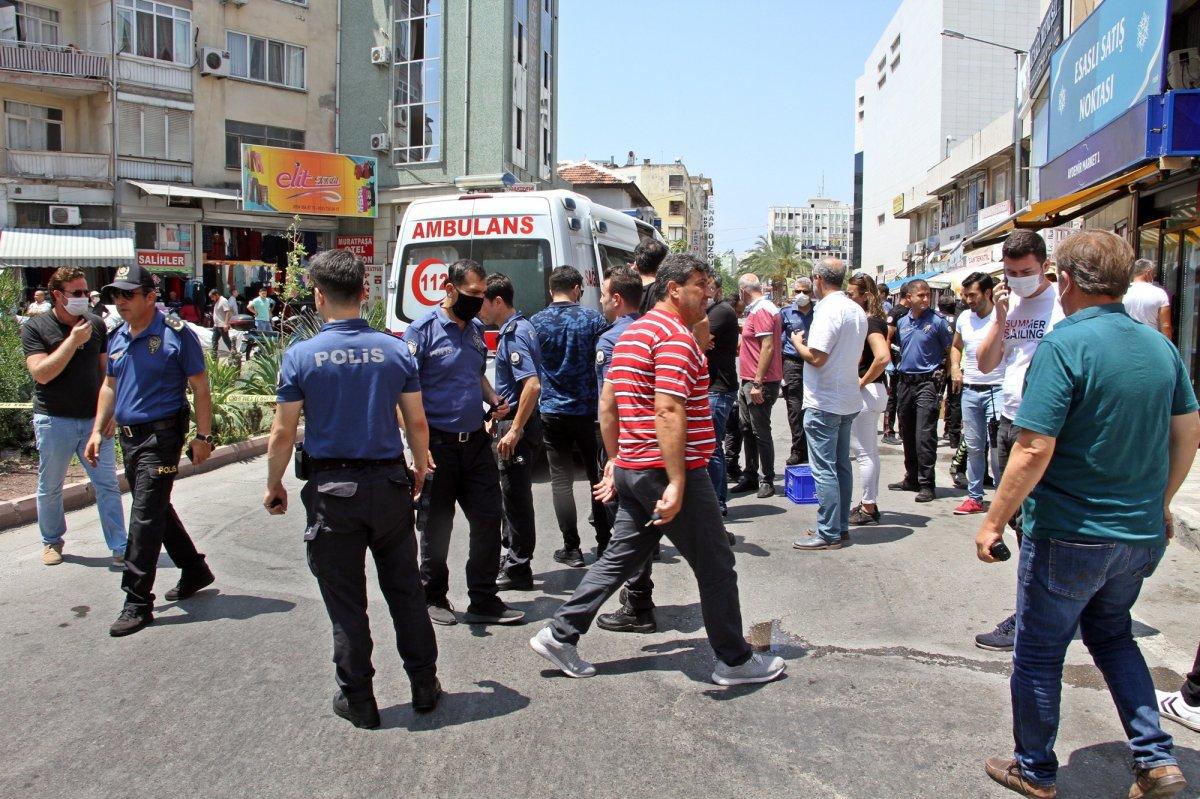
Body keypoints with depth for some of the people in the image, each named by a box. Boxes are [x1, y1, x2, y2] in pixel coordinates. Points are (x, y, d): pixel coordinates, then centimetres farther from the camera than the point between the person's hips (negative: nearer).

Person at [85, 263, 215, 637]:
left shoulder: (176, 335, -10)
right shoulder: (117, 337, 10)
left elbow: (200, 388, -8)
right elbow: (110, 386, 20)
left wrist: (203, 436, -11)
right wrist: (98, 431, 14)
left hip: (161, 436, -8)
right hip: (129, 436, 8)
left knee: (145, 517, -7)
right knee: (157, 510, 16)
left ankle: (137, 602, -1)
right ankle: (195, 571, 32)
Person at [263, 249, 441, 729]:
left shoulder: (301, 356, -8)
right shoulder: (395, 350, -1)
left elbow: (283, 434, -5)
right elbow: (417, 423, 2)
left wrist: (274, 486, 10)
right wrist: (420, 471, 18)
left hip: (331, 490, -2)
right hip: (388, 483, 2)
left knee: (346, 601, 9)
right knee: (405, 590, 15)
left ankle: (359, 701, 19)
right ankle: (424, 688, 25)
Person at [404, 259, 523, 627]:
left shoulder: (476, 329, 11)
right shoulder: (422, 331, -10)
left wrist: (493, 399, 4)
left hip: (476, 441, 6)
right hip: (438, 444, -6)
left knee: (489, 517, 6)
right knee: (437, 526, 8)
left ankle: (484, 600, 18)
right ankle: (433, 597, 26)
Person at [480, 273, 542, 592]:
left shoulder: (514, 334, -18)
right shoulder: (518, 328, 14)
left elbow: (533, 384, -28)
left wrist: (515, 430, -27)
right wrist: (499, 419, 25)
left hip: (516, 427, -10)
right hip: (514, 424, 10)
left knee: (516, 498, -1)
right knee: (512, 495, 18)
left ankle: (518, 570, 8)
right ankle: (512, 558, 31)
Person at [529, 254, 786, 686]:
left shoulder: (631, 334, 15)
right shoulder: (676, 335, -15)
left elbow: (607, 405, 18)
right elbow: (668, 412, -24)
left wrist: (616, 460, 23)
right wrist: (677, 482, -26)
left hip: (631, 469, 9)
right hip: (667, 471, -9)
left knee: (620, 557, 16)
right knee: (715, 565, 4)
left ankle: (559, 634, 18)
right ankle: (734, 660, 17)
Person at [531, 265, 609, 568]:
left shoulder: (535, 323, -2)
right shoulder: (592, 318, -4)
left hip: (552, 411, 0)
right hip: (589, 410, 0)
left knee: (561, 480, 4)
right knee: (598, 475, 12)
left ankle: (572, 548, 4)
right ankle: (604, 543, 18)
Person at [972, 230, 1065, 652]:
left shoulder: (1063, 305, -11)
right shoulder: (1008, 304, 10)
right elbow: (986, 364, 8)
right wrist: (1000, 317, -4)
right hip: (1009, 422, 8)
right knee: (1017, 518, 15)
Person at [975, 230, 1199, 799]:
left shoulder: (1064, 345, -19)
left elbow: (1034, 449, -24)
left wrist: (994, 522, -15)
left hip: (1070, 535, -7)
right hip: (1142, 533, 7)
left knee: (1039, 653, 11)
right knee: (1111, 634, 28)